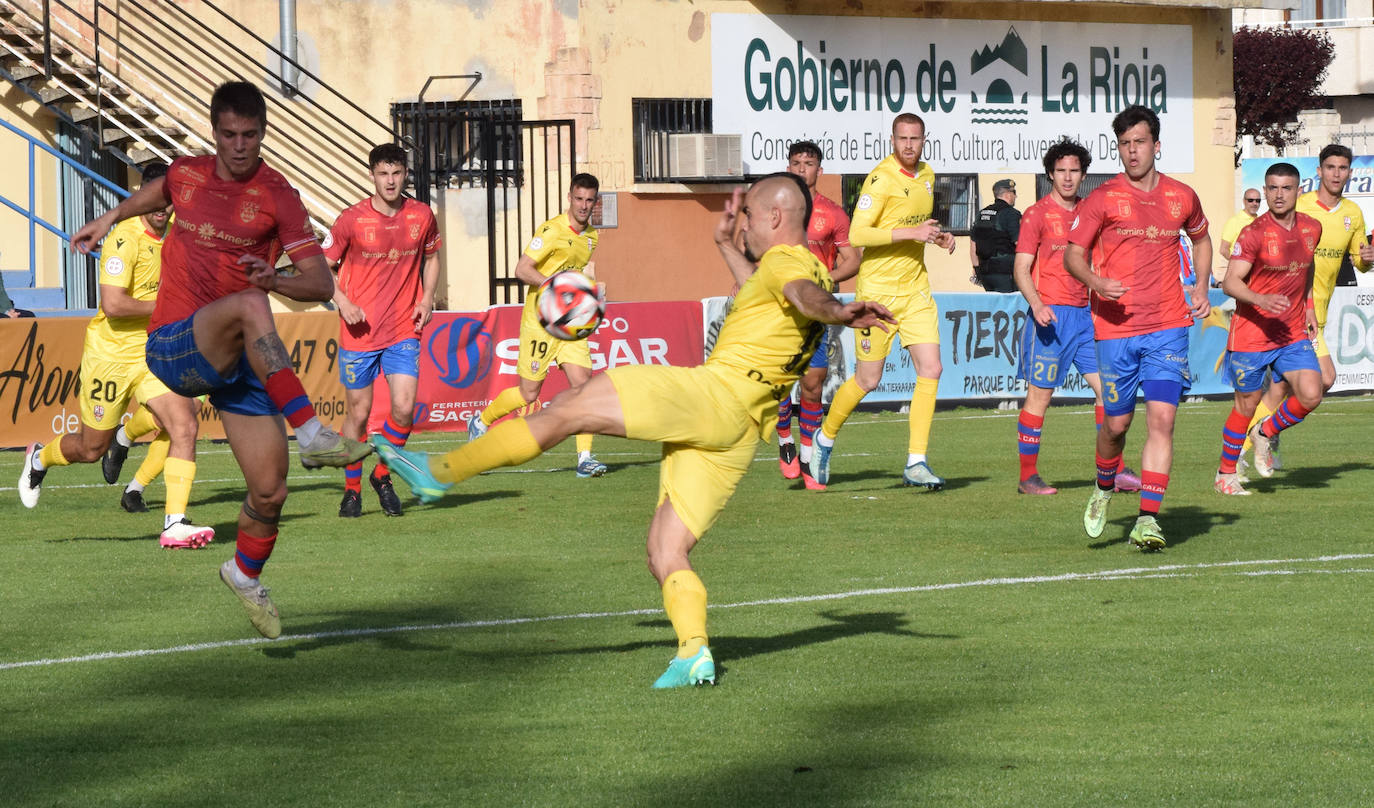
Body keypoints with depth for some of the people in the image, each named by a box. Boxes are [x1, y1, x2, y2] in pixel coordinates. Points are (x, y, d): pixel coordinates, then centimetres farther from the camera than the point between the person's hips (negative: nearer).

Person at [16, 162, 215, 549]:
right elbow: (112, 304, -29)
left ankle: (175, 524, -17)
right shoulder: (125, 239, -21)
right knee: (92, 448, 10)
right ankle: (40, 459, 43)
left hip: (154, 355, 6)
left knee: (184, 426, -16)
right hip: (111, 354, -6)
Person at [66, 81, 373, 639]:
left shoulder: (277, 196, -3)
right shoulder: (186, 174, 5)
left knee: (270, 492, -2)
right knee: (249, 305, -36)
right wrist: (109, 220, 37)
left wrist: (275, 280, -27)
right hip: (172, 347, -1)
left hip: (241, 358, 1)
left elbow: (322, 285, -8)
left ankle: (246, 574, 31)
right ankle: (311, 434, -43)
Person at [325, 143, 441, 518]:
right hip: (360, 332, -2)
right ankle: (352, 490, 20)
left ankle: (382, 475, 14)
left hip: (403, 331, 2)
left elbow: (431, 258, 19)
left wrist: (427, 298, 3)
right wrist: (343, 302, -14)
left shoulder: (422, 216, 1)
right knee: (358, 413, 2)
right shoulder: (352, 219, -7)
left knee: (404, 408, -11)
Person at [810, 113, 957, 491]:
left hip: (916, 289, 6)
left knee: (931, 370, -7)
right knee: (867, 380, 1)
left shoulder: (927, 175, 9)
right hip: (878, 289, -6)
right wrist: (910, 233, -25)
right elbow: (857, 235, -22)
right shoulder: (881, 179, -16)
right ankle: (826, 438, 27)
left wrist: (937, 236, 6)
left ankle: (916, 463, -3)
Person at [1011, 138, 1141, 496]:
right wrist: (1037, 305, -23)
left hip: (1085, 313, 6)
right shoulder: (1037, 215, -4)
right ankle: (1028, 476, 4)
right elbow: (1021, 268, -8)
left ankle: (1115, 470, 6)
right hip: (1051, 316, -6)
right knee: (1040, 395, -2)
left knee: (1107, 386, 0)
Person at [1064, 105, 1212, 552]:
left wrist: (1200, 288, 15)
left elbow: (1201, 237, 28)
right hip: (1115, 327, -1)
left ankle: (1148, 519, -13)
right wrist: (1096, 283, -20)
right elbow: (1072, 254, 0)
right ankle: (1103, 489, 36)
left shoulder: (1181, 197, 7)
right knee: (1117, 423, 6)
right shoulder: (1103, 199, -2)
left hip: (1168, 326, 1)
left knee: (1162, 418, -12)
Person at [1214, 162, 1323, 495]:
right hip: (1251, 333, -5)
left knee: (1311, 396, -11)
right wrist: (1261, 300, -36)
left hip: (1293, 334, 5)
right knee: (1246, 405, 4)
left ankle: (1265, 434, 17)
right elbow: (1230, 282, -20)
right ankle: (1225, 474, 21)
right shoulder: (1254, 233, -14)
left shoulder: (1312, 229, 4)